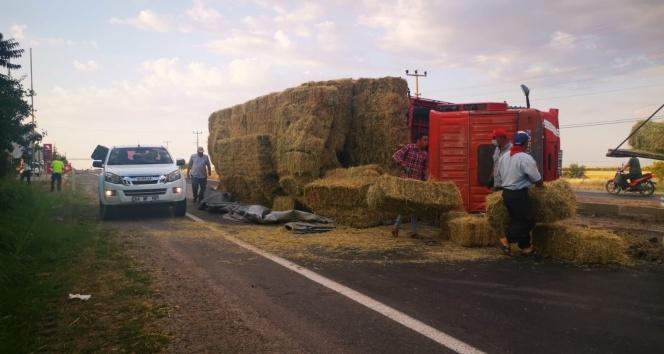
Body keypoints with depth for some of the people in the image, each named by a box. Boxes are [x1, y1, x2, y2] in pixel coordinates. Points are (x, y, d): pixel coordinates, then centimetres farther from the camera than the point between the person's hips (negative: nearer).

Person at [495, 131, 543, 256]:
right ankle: (507, 240, -1)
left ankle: (526, 246, 21)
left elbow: (498, 174, 14)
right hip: (519, 194, -8)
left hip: (506, 192, 8)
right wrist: (541, 184, 11)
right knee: (528, 220, 3)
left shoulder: (504, 156, 6)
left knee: (517, 220, 15)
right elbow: (536, 179, -10)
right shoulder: (526, 158, -17)